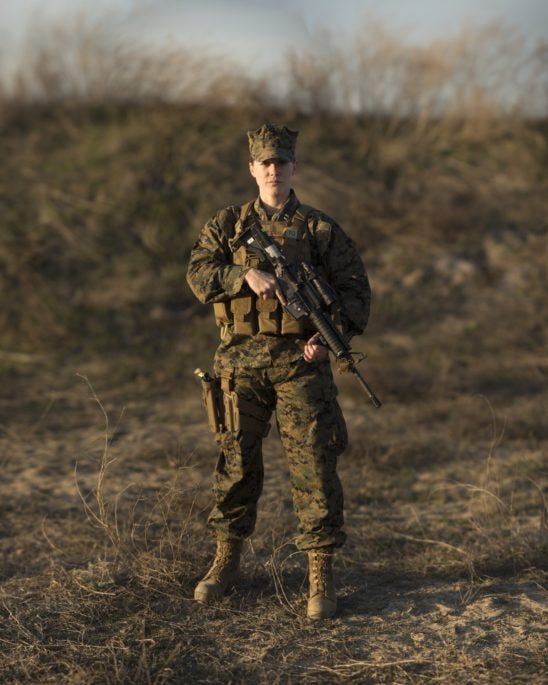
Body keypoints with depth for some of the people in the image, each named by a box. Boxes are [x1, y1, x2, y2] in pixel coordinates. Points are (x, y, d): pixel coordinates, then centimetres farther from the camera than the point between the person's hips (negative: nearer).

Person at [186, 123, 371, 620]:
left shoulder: (320, 229, 5)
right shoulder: (228, 225, 10)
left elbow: (356, 288, 3)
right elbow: (199, 274, -3)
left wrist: (329, 336, -12)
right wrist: (247, 275, -21)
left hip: (300, 360, -1)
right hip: (242, 359, 2)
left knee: (314, 463, -4)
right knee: (236, 460, 8)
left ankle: (322, 575, 1)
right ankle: (228, 558, 23)